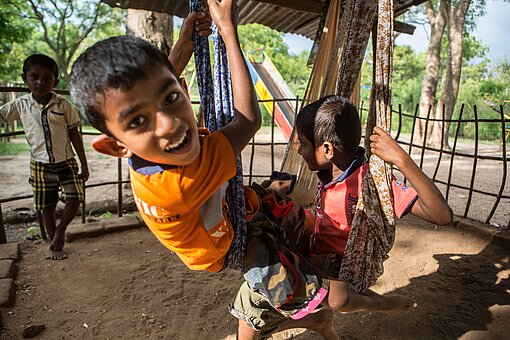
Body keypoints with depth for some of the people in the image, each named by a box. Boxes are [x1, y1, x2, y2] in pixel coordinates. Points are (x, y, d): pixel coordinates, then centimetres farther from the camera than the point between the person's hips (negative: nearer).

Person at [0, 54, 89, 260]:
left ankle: (61, 230, 20)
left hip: (66, 162, -1)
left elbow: (75, 135, -3)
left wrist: (84, 165, -3)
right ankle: (55, 246, 25)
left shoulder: (63, 105, -6)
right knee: (47, 206, 9)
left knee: (75, 199, -10)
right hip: (41, 165, 1)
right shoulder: (20, 104, -2)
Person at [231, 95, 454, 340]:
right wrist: (285, 184, 6)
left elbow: (442, 216, -36)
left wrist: (402, 161, -46)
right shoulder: (330, 172, -7)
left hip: (338, 277, -7)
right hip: (315, 260, 8)